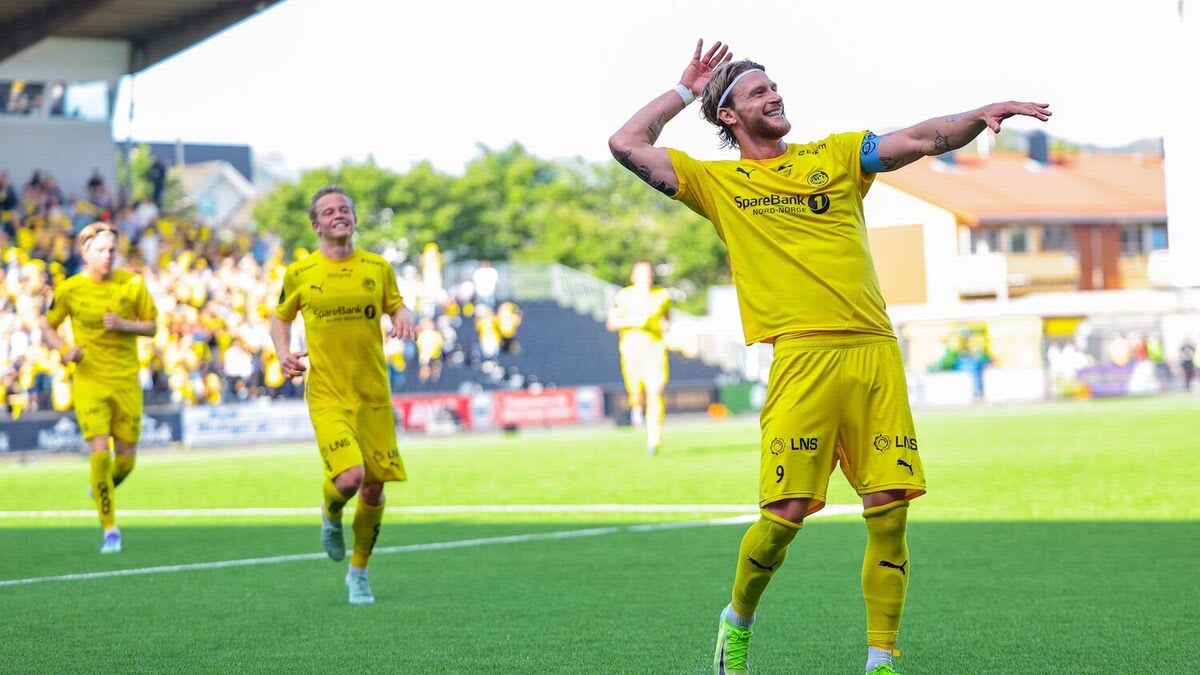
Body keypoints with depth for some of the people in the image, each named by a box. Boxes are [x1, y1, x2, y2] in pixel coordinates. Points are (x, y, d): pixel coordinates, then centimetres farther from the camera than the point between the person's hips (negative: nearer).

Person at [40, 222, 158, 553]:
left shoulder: (132, 284, -2)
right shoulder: (69, 289, -3)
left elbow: (151, 326, 4)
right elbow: (47, 327, 8)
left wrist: (123, 324, -15)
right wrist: (64, 349, -12)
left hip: (126, 382, 2)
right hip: (89, 381, -2)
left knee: (126, 459, 5)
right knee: (99, 453, -15)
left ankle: (103, 487, 41)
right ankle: (110, 529, -4)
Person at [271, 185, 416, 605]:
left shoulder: (378, 268, 4)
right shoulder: (299, 274, 1)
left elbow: (396, 306, 17)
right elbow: (281, 317, 16)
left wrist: (404, 318, -6)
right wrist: (284, 354, -3)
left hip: (374, 396, 3)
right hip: (328, 397, -3)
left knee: (374, 489, 4)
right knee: (349, 478, -22)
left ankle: (358, 571, 26)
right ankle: (331, 515, 16)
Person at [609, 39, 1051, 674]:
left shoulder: (835, 154, 19)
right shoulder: (718, 182, 15)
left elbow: (920, 140, 7)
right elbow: (625, 145, 12)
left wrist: (978, 115, -10)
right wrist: (685, 89, 20)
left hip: (875, 352, 2)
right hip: (802, 354, -2)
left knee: (889, 510, -4)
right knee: (786, 512, -9)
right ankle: (738, 619, 18)